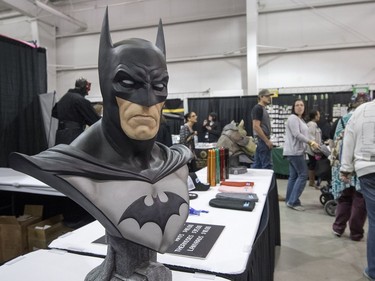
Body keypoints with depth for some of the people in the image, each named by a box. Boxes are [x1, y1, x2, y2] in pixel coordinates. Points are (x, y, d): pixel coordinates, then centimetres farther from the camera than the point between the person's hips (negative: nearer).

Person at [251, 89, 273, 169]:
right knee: (267, 165, -8)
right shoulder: (258, 108, -12)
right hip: (262, 140, -10)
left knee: (257, 165, 11)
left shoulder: (262, 108, 18)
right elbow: (256, 126, -21)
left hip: (262, 141, 10)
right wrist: (267, 141, -19)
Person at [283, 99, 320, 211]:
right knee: (303, 175, -10)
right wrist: (311, 142, -19)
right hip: (294, 151, -10)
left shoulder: (301, 119, 21)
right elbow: (297, 135, -20)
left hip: (297, 151, 10)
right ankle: (293, 201, -7)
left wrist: (311, 143, 15)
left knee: (293, 176, 9)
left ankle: (289, 200, 14)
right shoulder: (293, 118, -11)